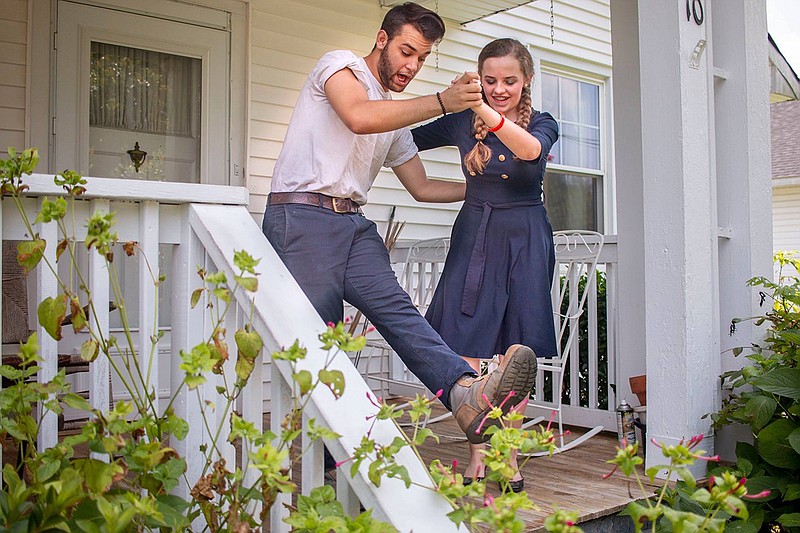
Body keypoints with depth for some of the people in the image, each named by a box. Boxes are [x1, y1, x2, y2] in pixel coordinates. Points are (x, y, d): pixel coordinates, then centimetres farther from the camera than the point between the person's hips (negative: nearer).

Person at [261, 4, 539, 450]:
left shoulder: (397, 121, 27)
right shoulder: (342, 64, 4)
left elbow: (422, 187, 28)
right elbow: (359, 117, -19)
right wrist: (443, 101, -21)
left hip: (353, 223, 6)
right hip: (302, 216, -6)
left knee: (396, 308, -17)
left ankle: (466, 394, -38)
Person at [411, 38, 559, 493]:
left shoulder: (542, 123, 2)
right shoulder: (462, 122, 7)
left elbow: (530, 149, -24)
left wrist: (483, 110, -37)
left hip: (524, 241, -1)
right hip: (474, 239, 1)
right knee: (467, 351, -5)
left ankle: (508, 455, 13)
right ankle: (477, 454, 6)